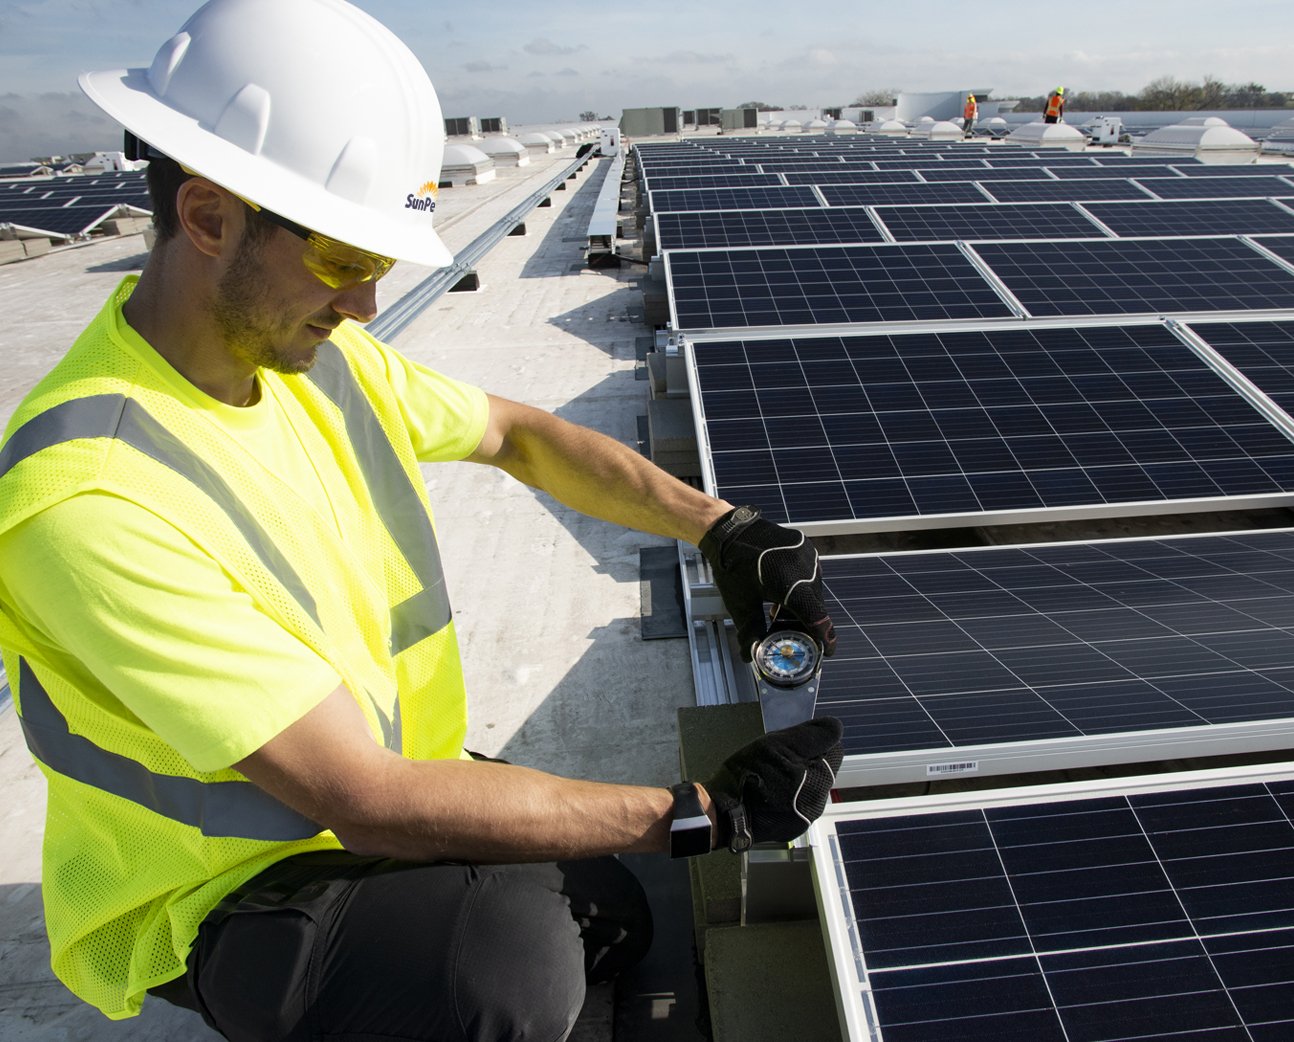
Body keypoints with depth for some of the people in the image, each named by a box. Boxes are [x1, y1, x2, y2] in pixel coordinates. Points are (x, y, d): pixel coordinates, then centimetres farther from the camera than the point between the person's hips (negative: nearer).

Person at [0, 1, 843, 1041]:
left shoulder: (315, 352, -8)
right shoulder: (90, 496, -34)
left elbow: (515, 433, 1)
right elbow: (363, 797, -34)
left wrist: (722, 526, -11)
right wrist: (704, 814, -29)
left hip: (376, 773, 7)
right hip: (213, 897, -6)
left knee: (612, 923, 10)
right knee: (515, 956, -30)